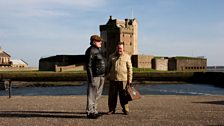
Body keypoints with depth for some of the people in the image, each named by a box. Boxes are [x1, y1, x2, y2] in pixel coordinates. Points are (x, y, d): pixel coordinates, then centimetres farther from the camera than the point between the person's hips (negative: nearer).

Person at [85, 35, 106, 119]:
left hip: (101, 76, 10)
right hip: (94, 76, -10)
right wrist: (90, 78, -21)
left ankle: (94, 111, 21)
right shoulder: (91, 51, -11)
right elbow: (88, 65, -16)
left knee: (97, 95, 13)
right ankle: (90, 112, 1)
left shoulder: (98, 50, 18)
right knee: (92, 94, -4)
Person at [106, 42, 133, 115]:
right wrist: (107, 75, 12)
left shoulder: (127, 57, 5)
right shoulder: (111, 56, 12)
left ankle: (125, 109, 11)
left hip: (123, 79, -2)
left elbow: (129, 68, 2)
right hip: (113, 79, 2)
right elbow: (108, 67, 19)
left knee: (123, 95, 1)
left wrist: (130, 79, -3)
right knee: (112, 95, 5)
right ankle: (112, 109, 14)